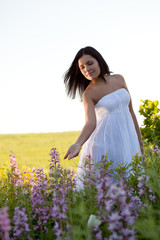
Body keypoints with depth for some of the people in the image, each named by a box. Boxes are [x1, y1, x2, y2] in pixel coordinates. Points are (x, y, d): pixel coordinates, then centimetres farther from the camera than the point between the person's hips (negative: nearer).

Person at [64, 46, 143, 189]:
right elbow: (90, 122, -22)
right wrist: (78, 144, -41)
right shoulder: (88, 94, -8)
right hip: (106, 141, -4)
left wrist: (140, 143, 13)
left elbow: (130, 111, 10)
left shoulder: (119, 79, 4)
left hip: (127, 139, 4)